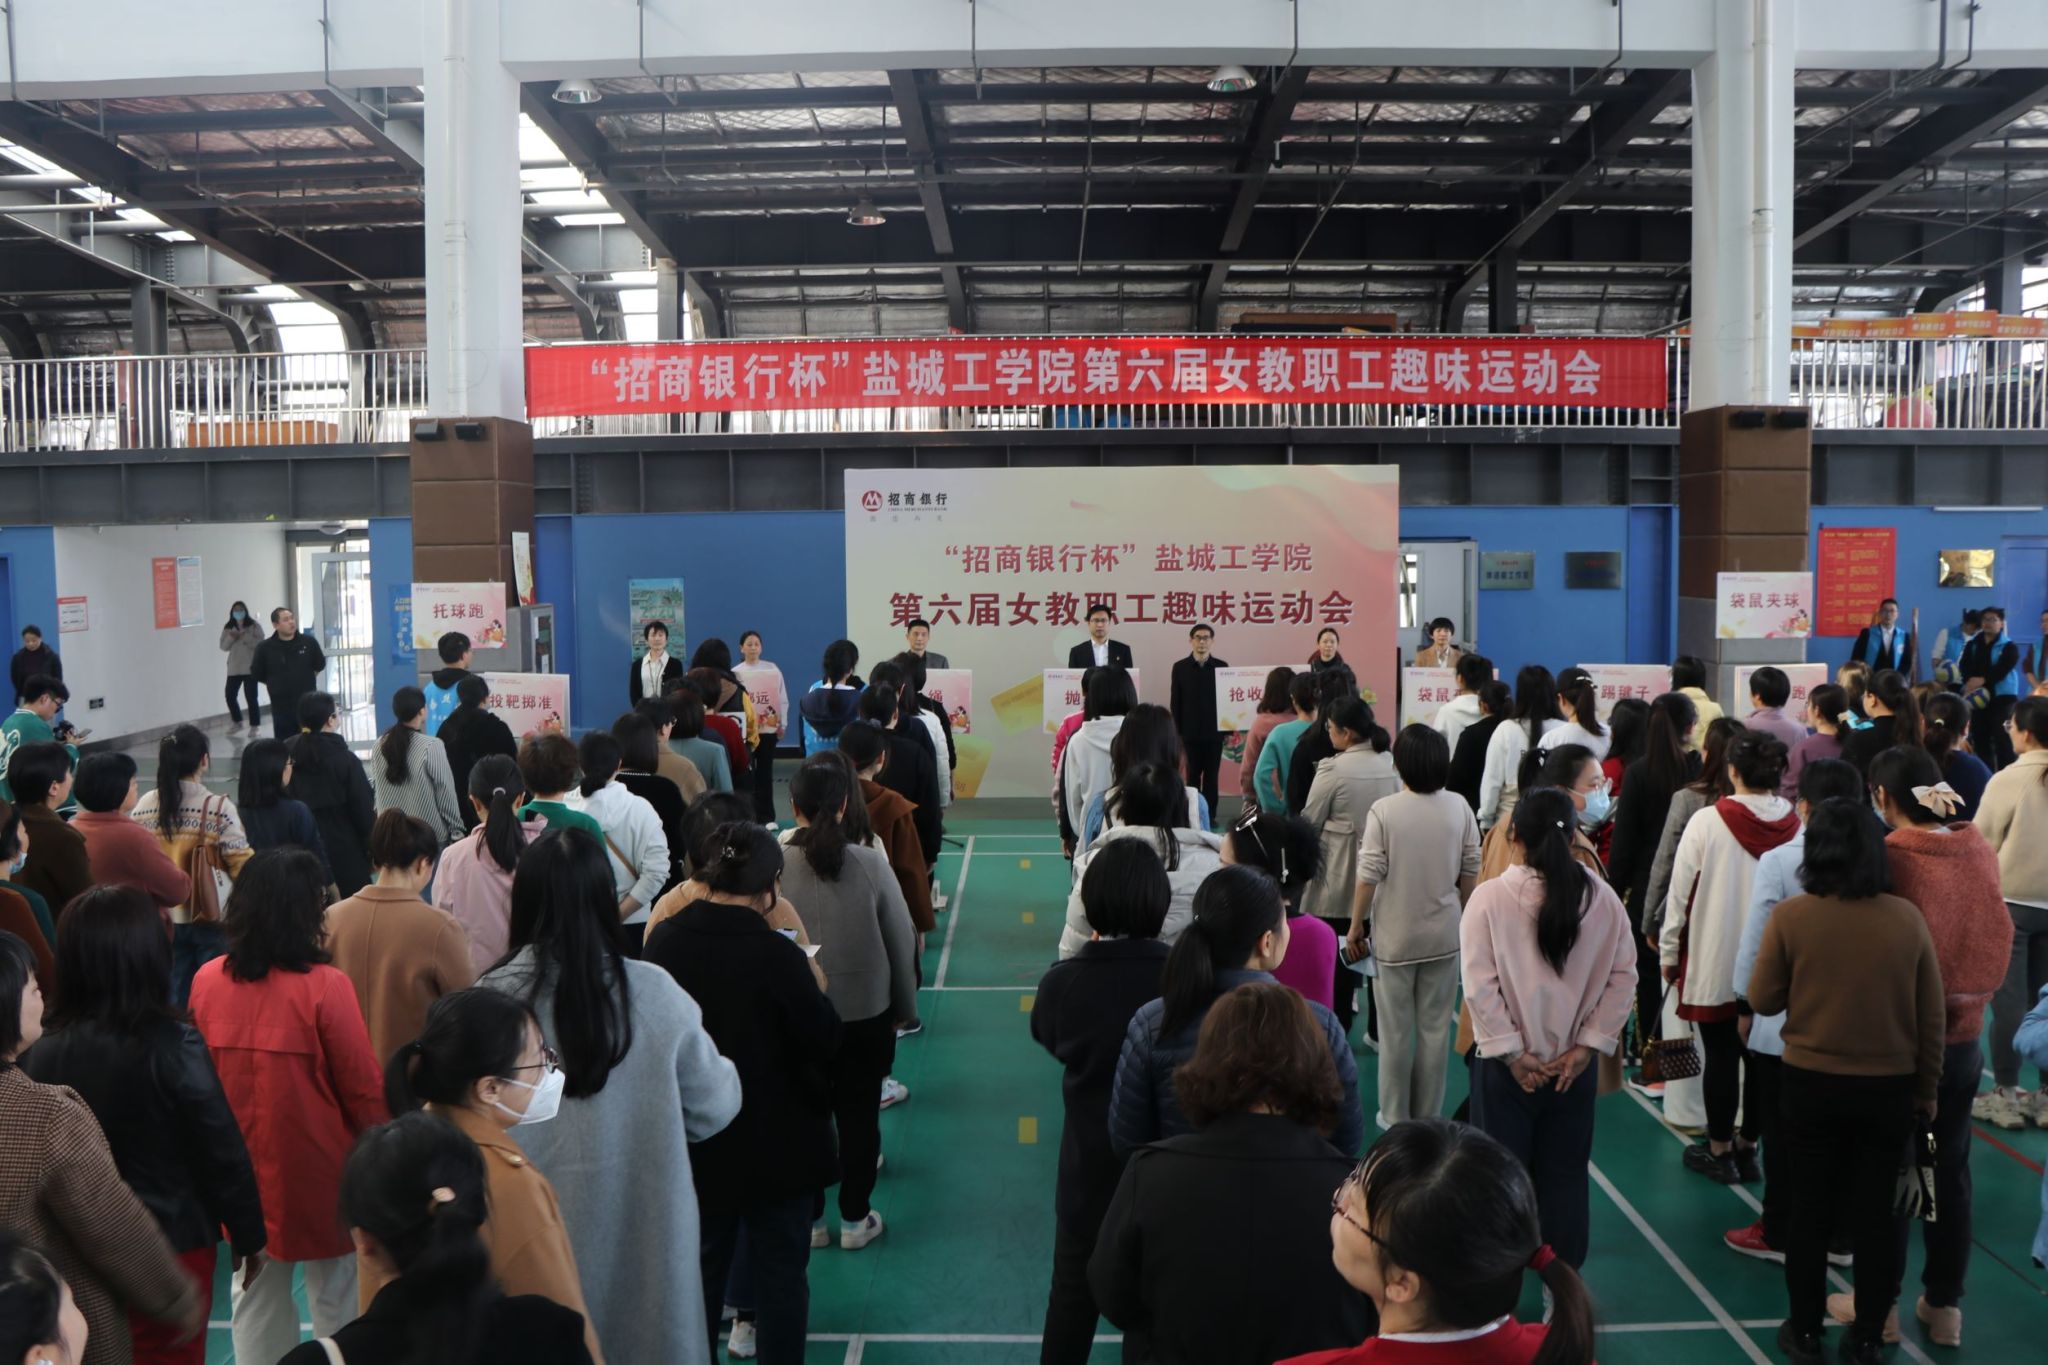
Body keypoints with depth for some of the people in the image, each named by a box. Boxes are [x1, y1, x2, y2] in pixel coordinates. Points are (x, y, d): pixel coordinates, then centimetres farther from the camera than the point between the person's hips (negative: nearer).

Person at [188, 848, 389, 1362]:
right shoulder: (325, 987, -22)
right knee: (335, 1297, 12)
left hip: (241, 1169, 4)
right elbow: (363, 1088, -15)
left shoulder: (206, 980, -8)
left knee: (255, 1291, 18)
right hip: (316, 1172, -4)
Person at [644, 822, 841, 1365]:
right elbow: (825, 1043, -18)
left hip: (693, 1140, 5)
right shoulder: (777, 955, -26)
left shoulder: (663, 940, -10)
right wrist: (817, 993, 0)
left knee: (701, 1267, 23)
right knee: (780, 1273, 13)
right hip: (775, 1143, -4)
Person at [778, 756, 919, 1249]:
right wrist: (905, 1009, 8)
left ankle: (808, 1220, 27)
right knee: (860, 1116, 14)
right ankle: (855, 1219, 26)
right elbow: (903, 941, -6)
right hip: (866, 1014, 0)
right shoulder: (870, 863, -14)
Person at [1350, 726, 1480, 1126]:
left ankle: (1395, 1117, 20)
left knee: (1396, 1031, 10)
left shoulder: (1384, 811, -15)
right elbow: (1470, 872, 2)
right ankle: (1428, 1116, 22)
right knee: (1435, 1029, 13)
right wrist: (1466, 917, 18)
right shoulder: (1459, 808, -6)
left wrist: (1355, 926, 0)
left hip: (1395, 936, -2)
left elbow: (1369, 876, -13)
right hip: (1445, 935, 3)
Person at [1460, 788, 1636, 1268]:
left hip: (1506, 1066, -2)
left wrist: (1512, 1054, -10)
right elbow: (1623, 976, -3)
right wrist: (1586, 1047, -2)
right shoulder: (1603, 898, -6)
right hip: (1573, 1066, 3)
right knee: (1566, 1176, 17)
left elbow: (1479, 984, -17)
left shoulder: (1489, 897, -16)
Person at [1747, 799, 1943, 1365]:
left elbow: (1763, 1000, -6)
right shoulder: (1908, 918, -8)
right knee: (1876, 1216, 14)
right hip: (1889, 1087, 2)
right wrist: (1927, 1090, 10)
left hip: (1811, 1083, -1)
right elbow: (1932, 1016, -1)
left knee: (1811, 1213, 12)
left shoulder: (1790, 917, -15)